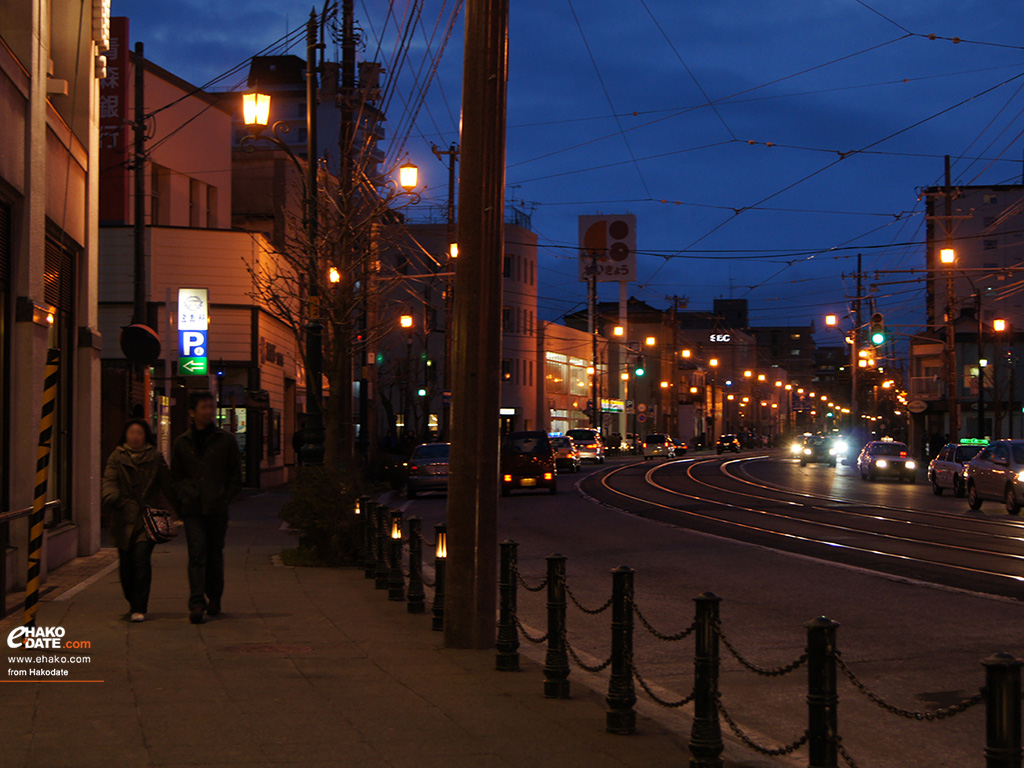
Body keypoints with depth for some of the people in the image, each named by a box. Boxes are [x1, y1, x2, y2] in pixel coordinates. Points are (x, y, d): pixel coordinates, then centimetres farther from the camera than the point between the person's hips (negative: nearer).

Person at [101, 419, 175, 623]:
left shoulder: (155, 458, 7)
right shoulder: (117, 458, 7)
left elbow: (167, 484, 11)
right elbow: (109, 480, -4)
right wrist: (110, 496, -25)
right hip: (124, 519, 2)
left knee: (141, 560, -14)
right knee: (126, 563, 5)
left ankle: (139, 608, -11)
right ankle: (133, 601, 28)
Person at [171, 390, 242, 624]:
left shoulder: (226, 440, 5)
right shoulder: (182, 443, 8)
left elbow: (236, 475, 9)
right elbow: (176, 476, 16)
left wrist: (226, 498, 0)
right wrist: (183, 496, 2)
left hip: (218, 508, 0)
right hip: (192, 508, 0)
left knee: (215, 554, 10)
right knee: (197, 553, -10)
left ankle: (214, 598, 26)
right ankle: (196, 604, -14)